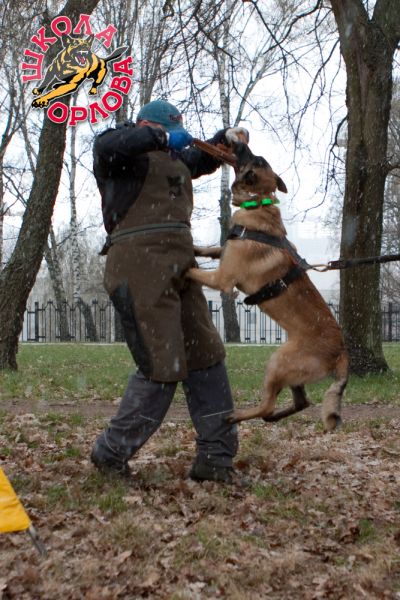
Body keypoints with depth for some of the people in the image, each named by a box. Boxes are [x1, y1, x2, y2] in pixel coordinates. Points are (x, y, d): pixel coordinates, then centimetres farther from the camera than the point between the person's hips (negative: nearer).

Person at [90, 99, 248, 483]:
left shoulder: (173, 157, 28)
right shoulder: (123, 148, 3)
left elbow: (200, 160, 48)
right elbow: (107, 147, -22)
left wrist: (225, 138, 29)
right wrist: (158, 136, -15)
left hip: (178, 268, 9)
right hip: (140, 267, -9)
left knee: (206, 357, 7)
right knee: (162, 368, -11)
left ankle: (214, 457, 13)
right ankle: (110, 454, 5)